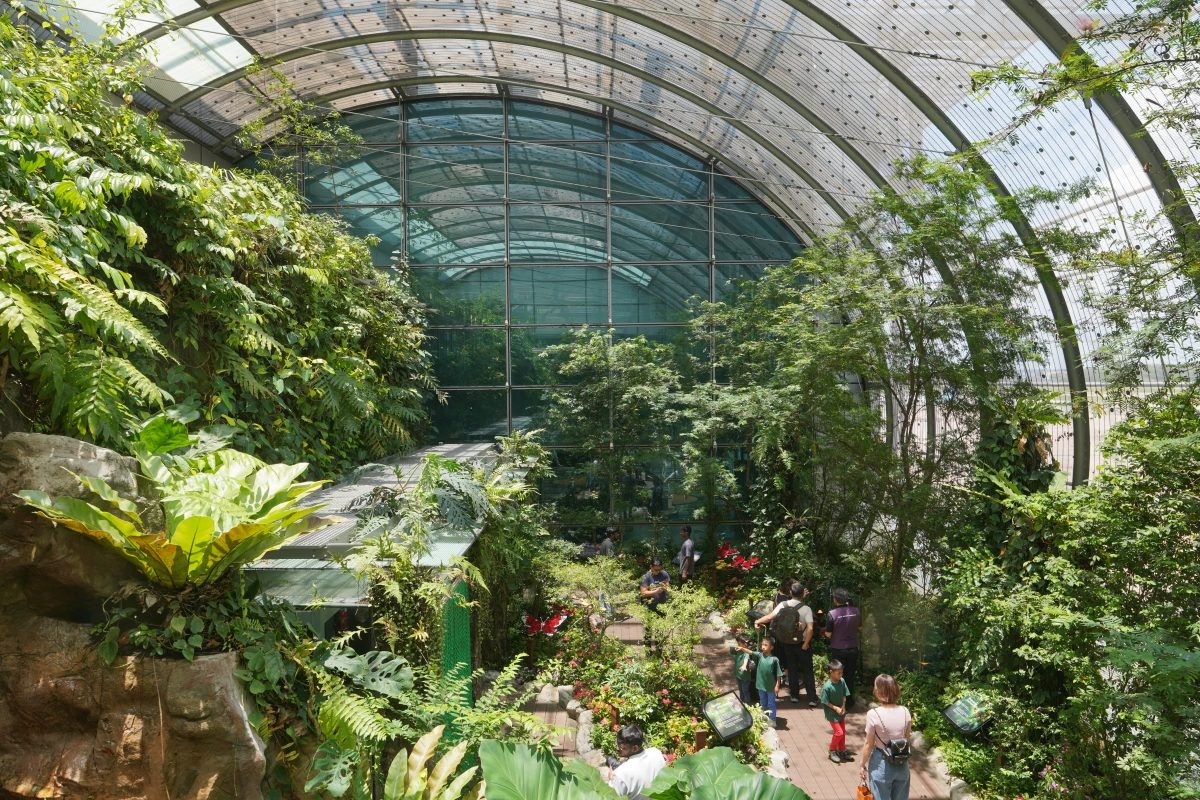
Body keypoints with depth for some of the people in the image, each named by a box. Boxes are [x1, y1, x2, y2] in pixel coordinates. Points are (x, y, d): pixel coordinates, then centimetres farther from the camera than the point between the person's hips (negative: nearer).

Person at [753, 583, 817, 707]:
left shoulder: (783, 605, -11)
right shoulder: (806, 609, -19)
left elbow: (770, 617, -15)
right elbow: (810, 628, -25)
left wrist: (757, 621, -4)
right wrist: (806, 644, -14)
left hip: (787, 643, 3)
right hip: (802, 643, -3)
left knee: (792, 669, 18)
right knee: (807, 670, 9)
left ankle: (794, 695, 25)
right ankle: (812, 699, 10)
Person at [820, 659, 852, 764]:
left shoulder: (842, 681, -12)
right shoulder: (827, 687, -28)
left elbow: (844, 695, 1)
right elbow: (825, 702, -17)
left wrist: (843, 707, -10)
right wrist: (836, 708, -20)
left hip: (841, 712, 6)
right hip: (832, 714, -6)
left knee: (843, 732, 16)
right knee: (839, 732, -5)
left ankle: (842, 751, 35)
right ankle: (832, 751, 18)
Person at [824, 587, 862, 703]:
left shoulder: (832, 614, -21)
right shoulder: (856, 611, -9)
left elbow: (828, 634, -14)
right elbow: (860, 628, 7)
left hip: (838, 650, -3)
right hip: (853, 649, 3)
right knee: (850, 674, 19)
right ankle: (849, 699, 29)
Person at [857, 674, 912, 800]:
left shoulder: (873, 714, -21)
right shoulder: (905, 712, -9)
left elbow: (869, 745, -13)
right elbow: (908, 741, 3)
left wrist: (863, 765, 0)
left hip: (882, 764, -4)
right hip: (902, 764, 4)